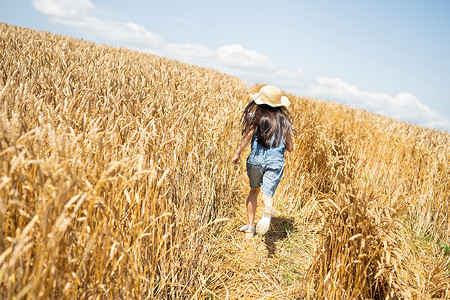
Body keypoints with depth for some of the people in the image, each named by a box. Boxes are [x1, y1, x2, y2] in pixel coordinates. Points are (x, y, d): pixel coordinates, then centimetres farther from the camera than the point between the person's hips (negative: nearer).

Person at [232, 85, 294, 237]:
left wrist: (237, 154, 5)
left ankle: (250, 227, 24)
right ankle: (268, 211, -40)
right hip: (276, 161, 0)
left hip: (256, 159, 0)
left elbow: (247, 138, -8)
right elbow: (290, 148, 7)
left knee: (254, 190, 21)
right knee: (267, 194, -2)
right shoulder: (283, 120, 7)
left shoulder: (256, 116, 0)